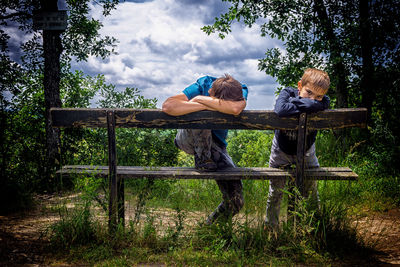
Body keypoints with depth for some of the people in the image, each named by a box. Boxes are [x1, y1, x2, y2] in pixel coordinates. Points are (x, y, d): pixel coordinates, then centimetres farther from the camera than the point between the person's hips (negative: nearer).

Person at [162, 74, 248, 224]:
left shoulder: (241, 90, -19)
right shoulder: (203, 85, -24)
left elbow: (236, 108, -45)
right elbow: (168, 106, -39)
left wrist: (200, 99, -36)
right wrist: (207, 107, -37)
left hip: (216, 144, 3)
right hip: (189, 139, -2)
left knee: (236, 202, -6)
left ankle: (217, 220, 26)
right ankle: (202, 160, -18)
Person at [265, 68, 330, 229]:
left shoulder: (324, 101, -22)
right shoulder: (288, 93, -24)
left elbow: (315, 105, -47)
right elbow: (281, 110, -48)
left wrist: (294, 102, -33)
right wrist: (305, 106, -35)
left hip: (306, 152, 1)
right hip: (281, 151, -1)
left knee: (312, 191, 10)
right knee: (275, 192, 11)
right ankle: (270, 226, 32)